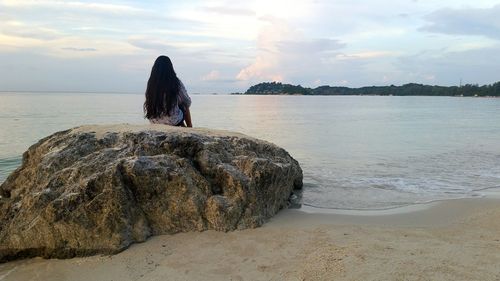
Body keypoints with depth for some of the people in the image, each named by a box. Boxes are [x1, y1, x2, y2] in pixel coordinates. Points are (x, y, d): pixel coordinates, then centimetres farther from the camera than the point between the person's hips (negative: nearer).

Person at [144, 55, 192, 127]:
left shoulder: (151, 83, -8)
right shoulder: (176, 83, -15)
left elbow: (149, 103, 5)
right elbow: (187, 102, -3)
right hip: (172, 121, -4)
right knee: (185, 107, 24)